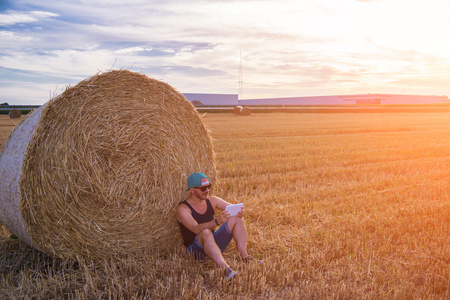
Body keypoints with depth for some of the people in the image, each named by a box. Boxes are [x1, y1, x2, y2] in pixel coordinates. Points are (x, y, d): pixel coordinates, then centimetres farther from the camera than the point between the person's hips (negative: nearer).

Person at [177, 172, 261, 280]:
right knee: (206, 233, -39)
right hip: (195, 250, -6)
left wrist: (240, 212, -24)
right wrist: (216, 221, -46)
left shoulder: (211, 201, 4)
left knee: (236, 218, -11)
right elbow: (196, 229, -30)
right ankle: (225, 269, -51)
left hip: (214, 245, 6)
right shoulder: (183, 209, -14)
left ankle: (244, 256, -18)